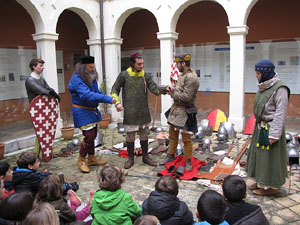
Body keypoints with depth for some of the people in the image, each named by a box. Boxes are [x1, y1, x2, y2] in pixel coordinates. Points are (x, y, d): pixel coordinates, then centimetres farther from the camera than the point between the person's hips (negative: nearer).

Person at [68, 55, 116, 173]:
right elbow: (87, 95, -34)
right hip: (82, 112, -8)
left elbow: (96, 92, 12)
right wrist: (108, 99, -36)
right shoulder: (77, 79, -22)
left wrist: (107, 98, -8)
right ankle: (81, 161, 11)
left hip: (92, 110, 9)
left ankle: (91, 158, 32)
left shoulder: (91, 77, 4)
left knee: (93, 135, 16)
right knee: (89, 136, -10)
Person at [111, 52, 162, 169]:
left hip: (144, 112, 3)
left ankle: (145, 157, 28)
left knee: (144, 135, 12)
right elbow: (115, 90, 3)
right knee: (130, 136, 6)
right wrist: (117, 102, -13)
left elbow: (155, 89, -6)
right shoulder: (124, 75, -2)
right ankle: (130, 159, 22)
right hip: (130, 113, -2)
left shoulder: (146, 76, 4)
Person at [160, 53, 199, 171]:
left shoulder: (191, 78, -20)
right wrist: (172, 90, -2)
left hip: (185, 111, -10)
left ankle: (188, 161, 15)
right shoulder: (183, 75, 11)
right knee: (172, 134, 18)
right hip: (176, 108, 10)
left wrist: (173, 92, -14)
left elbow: (186, 97, -25)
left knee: (186, 138, 1)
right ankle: (171, 156, 33)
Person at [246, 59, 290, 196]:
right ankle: (260, 181, 30)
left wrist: (274, 134, -20)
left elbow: (280, 113, -19)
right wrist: (258, 125, 15)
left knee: (270, 157, 1)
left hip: (270, 128, -9)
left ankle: (271, 186, 16)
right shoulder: (264, 86, 9)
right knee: (259, 154, 16)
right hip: (260, 127, 9)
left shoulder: (279, 89, -17)